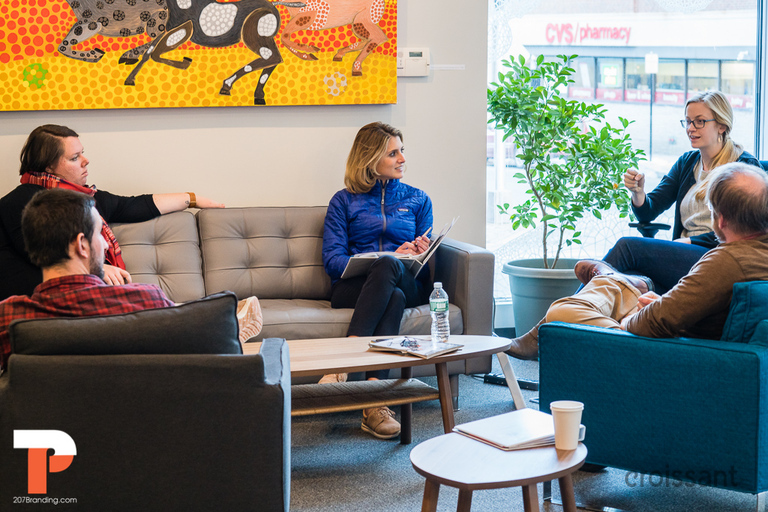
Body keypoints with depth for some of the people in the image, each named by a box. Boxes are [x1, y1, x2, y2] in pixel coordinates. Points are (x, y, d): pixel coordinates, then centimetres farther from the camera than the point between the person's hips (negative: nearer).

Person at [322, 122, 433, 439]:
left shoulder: (418, 200, 22)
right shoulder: (344, 201, 14)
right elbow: (332, 259, 1)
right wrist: (390, 257, -13)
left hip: (409, 285, 1)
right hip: (352, 287, -1)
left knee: (386, 266, -36)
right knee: (393, 298, -38)